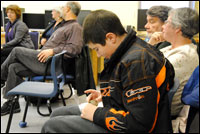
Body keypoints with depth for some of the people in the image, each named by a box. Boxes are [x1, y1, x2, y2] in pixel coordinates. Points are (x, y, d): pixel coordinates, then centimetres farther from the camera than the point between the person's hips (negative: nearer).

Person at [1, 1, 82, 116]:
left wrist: (52, 51, -22)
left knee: (17, 51, -9)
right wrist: (44, 52, 17)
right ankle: (11, 103, 5)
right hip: (45, 61, 9)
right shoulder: (65, 26, 27)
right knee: (14, 68, 0)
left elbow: (75, 48, -19)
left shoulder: (76, 27, -4)